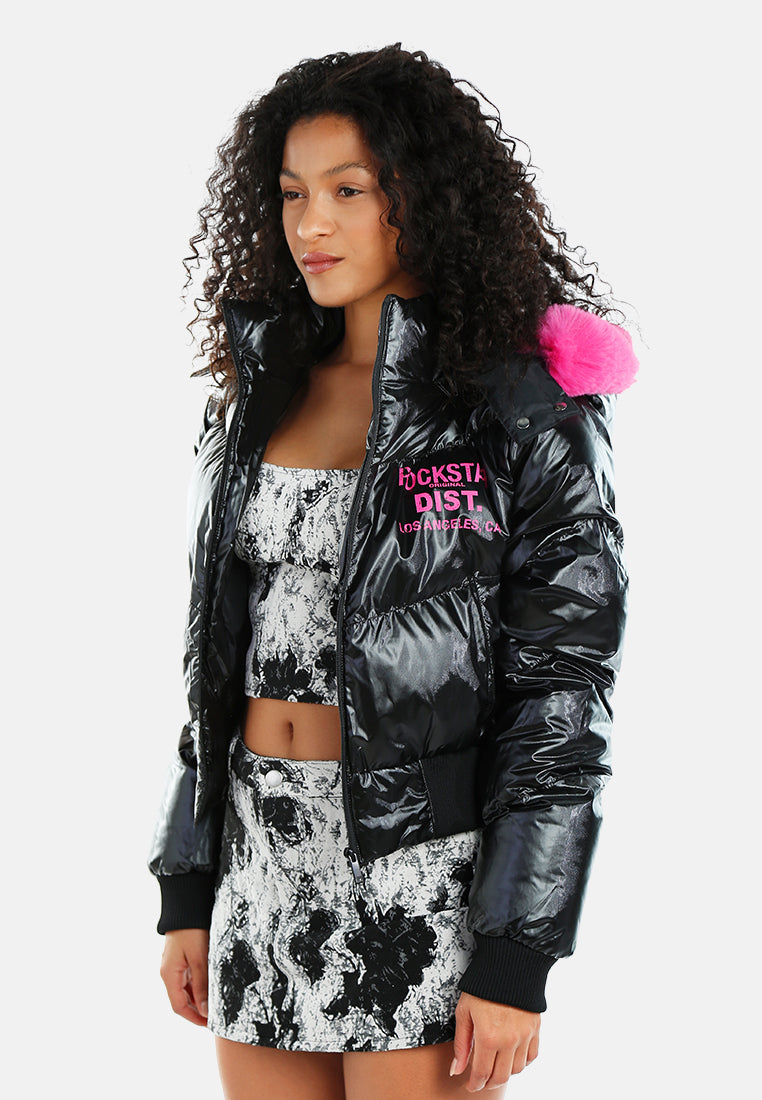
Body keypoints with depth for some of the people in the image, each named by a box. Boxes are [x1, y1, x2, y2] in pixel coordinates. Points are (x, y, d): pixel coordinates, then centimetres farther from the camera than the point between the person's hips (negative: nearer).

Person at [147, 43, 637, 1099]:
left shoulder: (526, 410, -8)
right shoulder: (265, 395, 10)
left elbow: (564, 693, -11)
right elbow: (228, 651, 13)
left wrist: (515, 959, -15)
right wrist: (187, 891, 11)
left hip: (426, 863, -5)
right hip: (263, 863, 6)